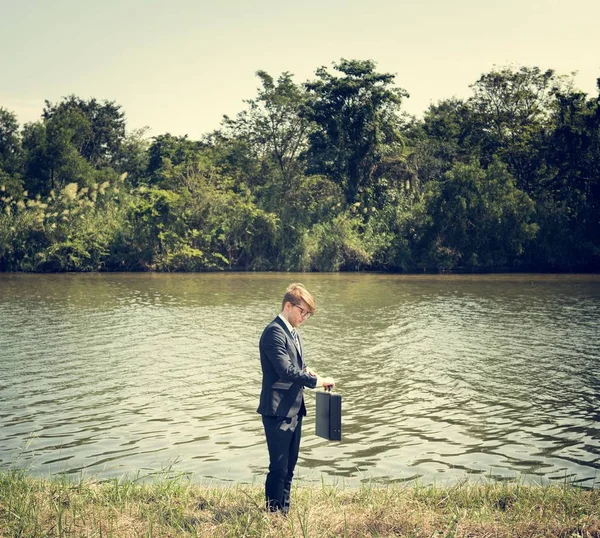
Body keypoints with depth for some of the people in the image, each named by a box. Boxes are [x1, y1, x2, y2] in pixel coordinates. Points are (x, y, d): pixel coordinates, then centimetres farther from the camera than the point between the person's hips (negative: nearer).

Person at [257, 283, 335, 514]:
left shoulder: (294, 334, 16)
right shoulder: (274, 332, -15)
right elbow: (286, 371, -24)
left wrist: (306, 370, 2)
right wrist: (317, 380, -19)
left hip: (294, 409, 9)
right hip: (278, 411, -9)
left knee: (289, 467, 14)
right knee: (278, 467, -4)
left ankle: (284, 513, 23)